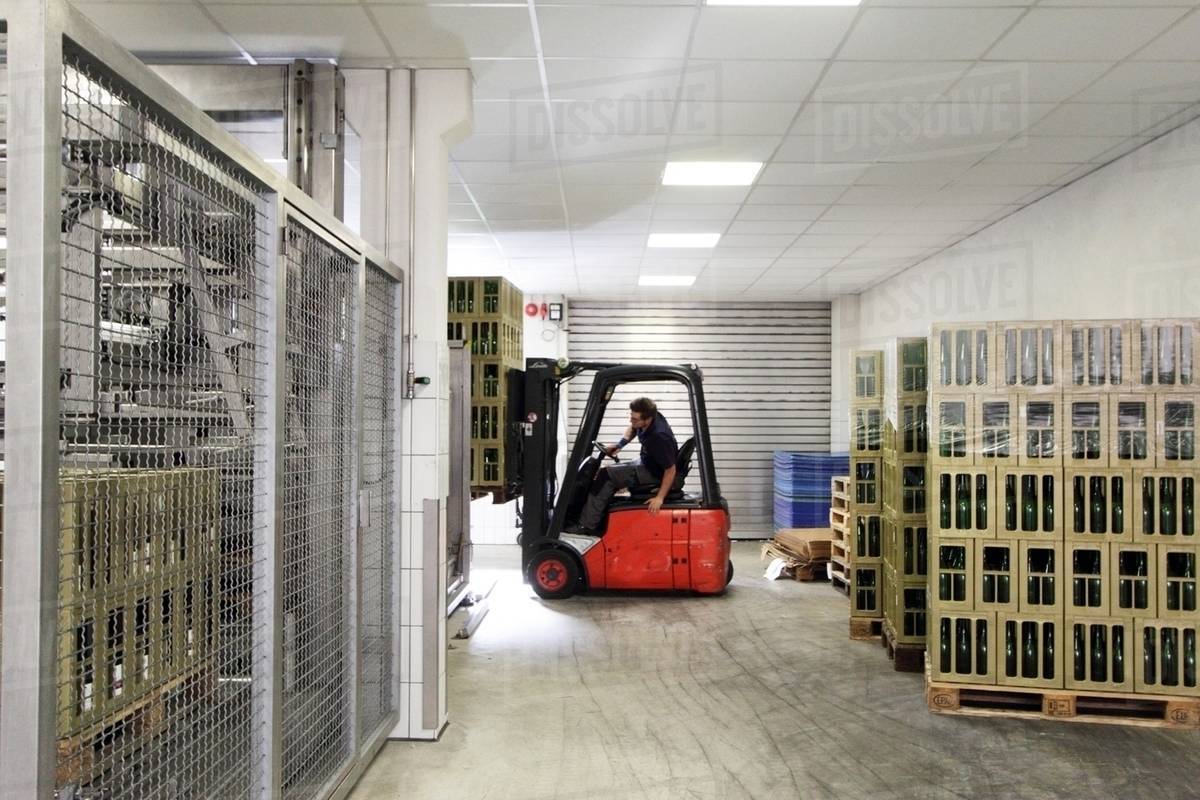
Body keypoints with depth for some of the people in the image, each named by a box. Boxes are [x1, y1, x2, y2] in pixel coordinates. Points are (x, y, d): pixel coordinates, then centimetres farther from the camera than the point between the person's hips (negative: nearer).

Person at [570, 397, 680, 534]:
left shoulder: (659, 437, -34)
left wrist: (660, 497, -30)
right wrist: (619, 444, 3)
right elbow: (632, 429, 16)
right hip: (646, 462, 9)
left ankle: (586, 526, -8)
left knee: (606, 476, -14)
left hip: (656, 472, -9)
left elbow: (671, 470, -27)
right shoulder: (645, 419, -10)